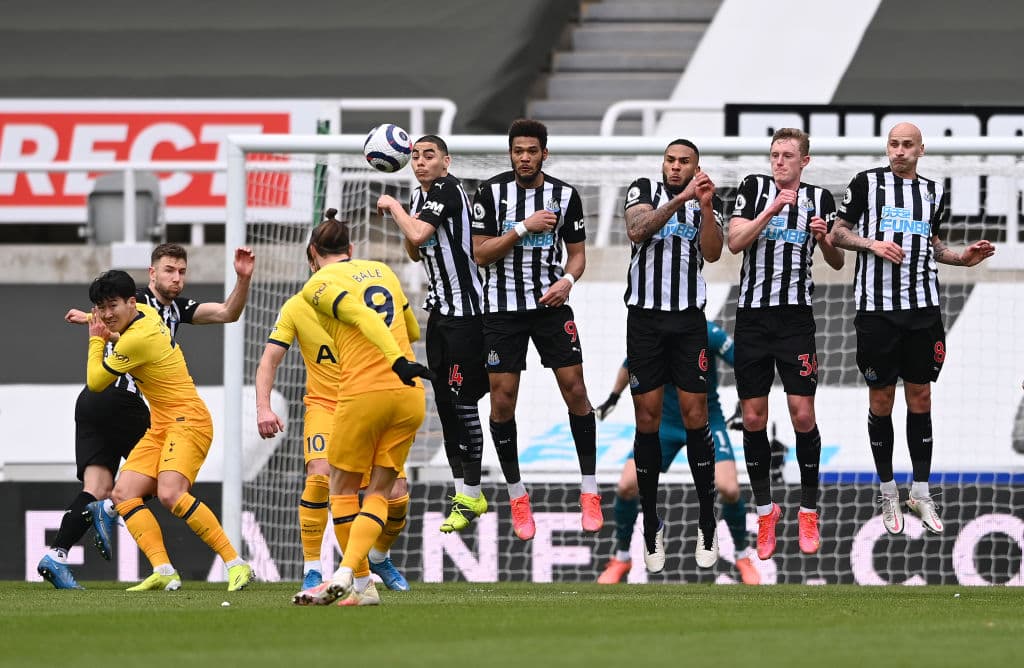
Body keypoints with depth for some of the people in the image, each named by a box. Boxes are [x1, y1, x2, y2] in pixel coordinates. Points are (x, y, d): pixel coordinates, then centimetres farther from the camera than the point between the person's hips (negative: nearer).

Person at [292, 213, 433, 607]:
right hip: (410, 396, 5)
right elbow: (411, 330, 27)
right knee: (379, 490, 9)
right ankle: (347, 573, -7)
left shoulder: (318, 284, 1)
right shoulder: (382, 271, 18)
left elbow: (365, 317, -16)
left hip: (364, 393, -5)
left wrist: (399, 361, -26)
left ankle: (361, 583, 5)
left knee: (343, 487, 12)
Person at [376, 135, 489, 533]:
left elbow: (418, 235, -26)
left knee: (462, 399, -9)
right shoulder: (420, 196, 13)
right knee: (444, 400, 9)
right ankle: (465, 493, 14)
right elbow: (416, 251, 23)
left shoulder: (447, 190, -14)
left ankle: (471, 496, -4)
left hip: (465, 312, -10)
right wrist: (402, 216, 4)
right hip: (440, 309, 10)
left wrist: (393, 207, -9)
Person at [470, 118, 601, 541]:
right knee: (502, 399, -2)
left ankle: (590, 494, 4)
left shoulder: (565, 195, 1)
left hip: (550, 303, 1)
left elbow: (577, 252, 9)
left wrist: (568, 280, -12)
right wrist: (524, 227, -17)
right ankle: (517, 497, 11)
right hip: (502, 308, -1)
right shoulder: (491, 192, -4)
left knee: (574, 388, -6)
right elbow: (480, 253, -7)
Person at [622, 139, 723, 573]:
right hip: (645, 317, 0)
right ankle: (651, 525, 7)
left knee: (695, 415, -3)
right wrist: (679, 200, -27)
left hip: (689, 319, 0)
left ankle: (707, 523, 3)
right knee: (647, 419, 1)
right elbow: (637, 231, -17)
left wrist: (705, 207, -21)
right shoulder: (644, 191, 2)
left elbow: (712, 253, -8)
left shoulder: (707, 201, 6)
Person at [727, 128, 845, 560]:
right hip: (752, 314, 1)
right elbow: (735, 242, -7)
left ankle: (809, 512, 6)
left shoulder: (820, 198, 6)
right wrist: (773, 209, -18)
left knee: (802, 414, -7)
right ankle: (765, 511, 15)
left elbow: (837, 263, 10)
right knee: (753, 417, 3)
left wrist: (826, 239, -11)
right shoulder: (754, 187, 4)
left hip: (796, 317, -1)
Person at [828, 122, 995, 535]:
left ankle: (921, 493, 13)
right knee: (881, 399, 3)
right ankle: (888, 493, 14)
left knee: (920, 397, 6)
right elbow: (837, 234, 2)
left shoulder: (935, 192, 10)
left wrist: (963, 258, 5)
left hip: (923, 310, 3)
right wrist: (873, 244, -14)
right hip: (877, 310, -3)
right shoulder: (866, 183, -1)